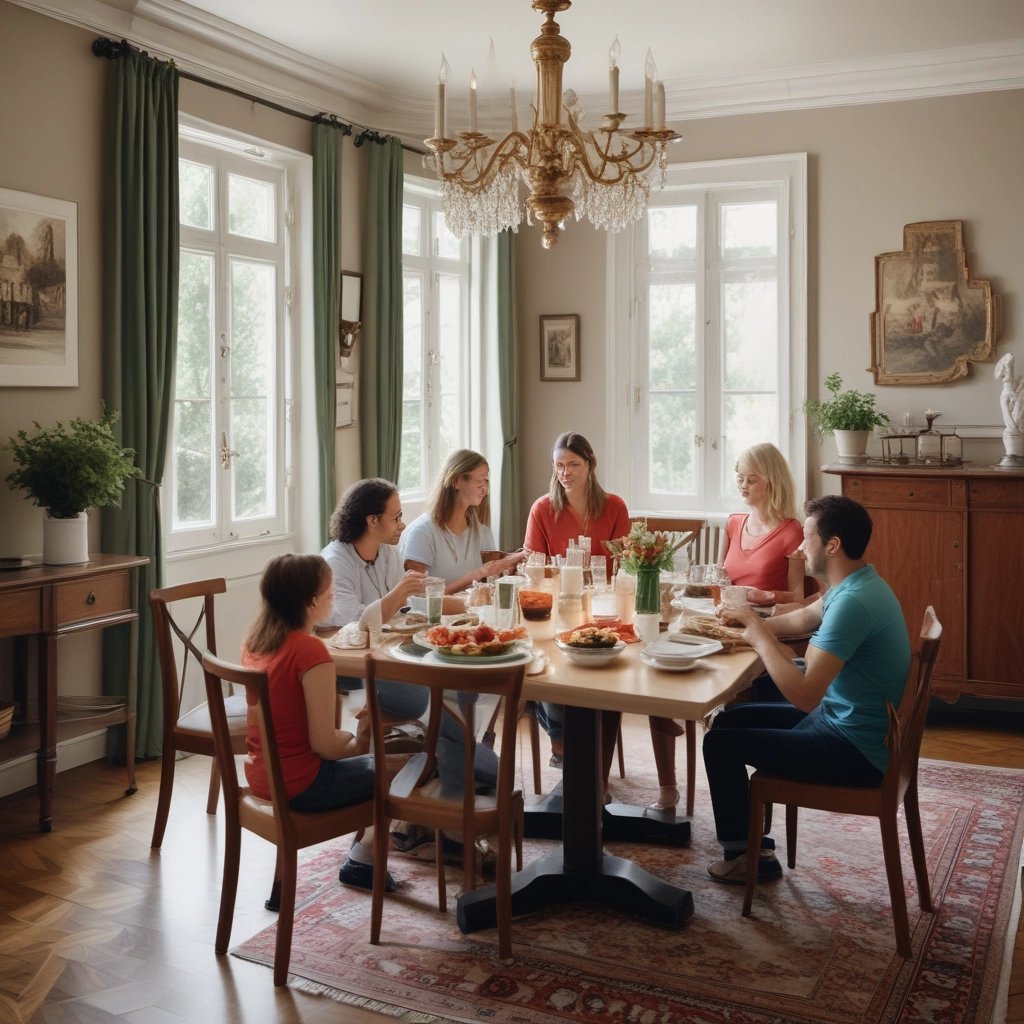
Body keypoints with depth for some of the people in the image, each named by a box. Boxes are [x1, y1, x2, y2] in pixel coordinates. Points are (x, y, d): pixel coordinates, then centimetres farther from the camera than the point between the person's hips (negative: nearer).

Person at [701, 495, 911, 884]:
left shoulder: (852, 602, -29)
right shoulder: (857, 583, 4)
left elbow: (804, 696, -33)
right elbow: (802, 618, 22)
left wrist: (761, 638, -21)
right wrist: (752, 625, 8)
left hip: (858, 751, -10)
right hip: (846, 721, 10)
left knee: (720, 744, -7)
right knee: (730, 720, 15)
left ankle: (744, 855, 14)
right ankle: (750, 840, 25)